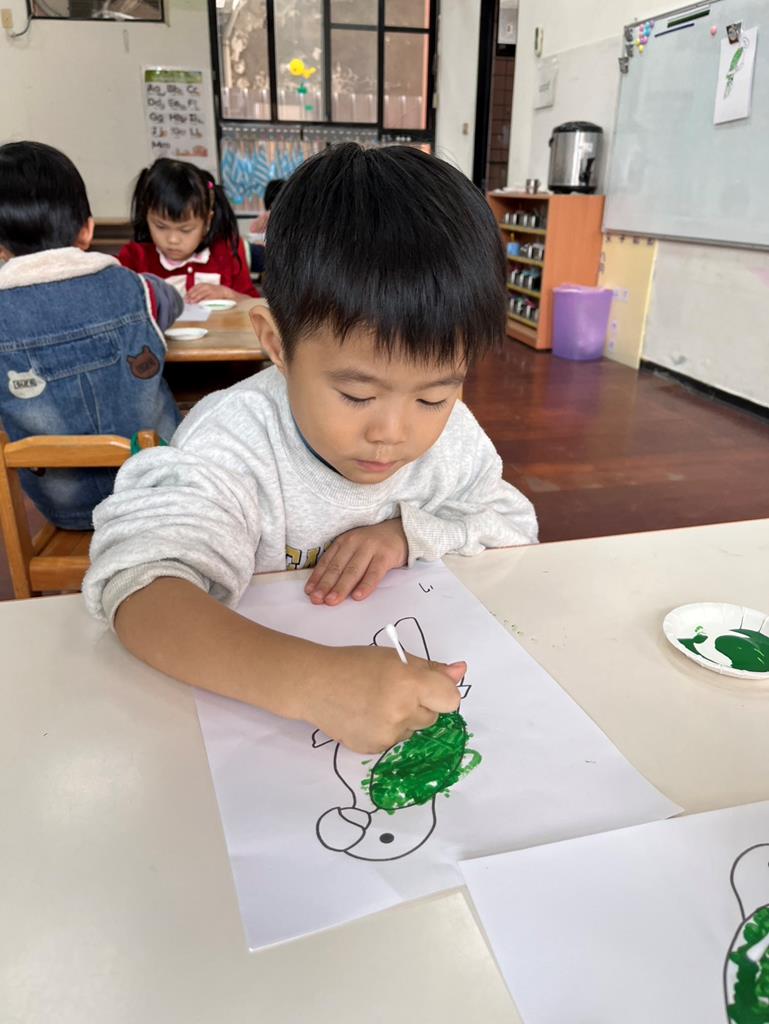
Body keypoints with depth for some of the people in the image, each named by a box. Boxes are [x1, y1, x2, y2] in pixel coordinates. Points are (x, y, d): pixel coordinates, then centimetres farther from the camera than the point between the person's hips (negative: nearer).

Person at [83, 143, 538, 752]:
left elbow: (514, 530, 2)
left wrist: (411, 532, -18)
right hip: (256, 705, -3)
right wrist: (308, 682, -51)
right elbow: (138, 586, -35)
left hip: (417, 662, 4)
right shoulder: (234, 442, -23)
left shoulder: (450, 433, -6)